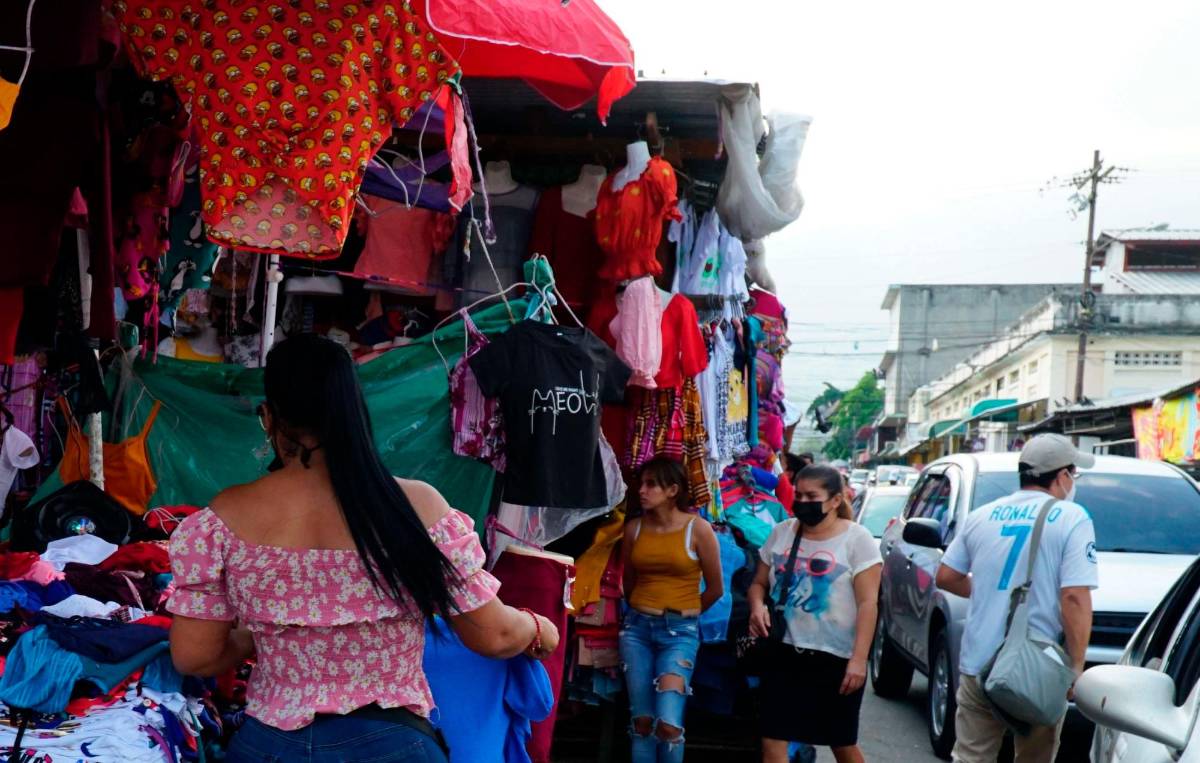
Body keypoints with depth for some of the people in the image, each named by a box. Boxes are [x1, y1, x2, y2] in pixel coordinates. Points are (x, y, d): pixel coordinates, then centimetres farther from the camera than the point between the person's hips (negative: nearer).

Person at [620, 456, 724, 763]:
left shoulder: (698, 528, -7)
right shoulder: (634, 528, 3)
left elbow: (715, 589, 2)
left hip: (680, 631, -3)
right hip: (637, 627, 3)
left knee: (668, 723, -14)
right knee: (642, 722, 4)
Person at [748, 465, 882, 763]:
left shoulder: (856, 538, -6)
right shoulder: (781, 532, 7)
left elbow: (868, 604, -10)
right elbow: (759, 583, 15)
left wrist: (859, 659, -17)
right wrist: (757, 605, -8)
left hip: (836, 659, -3)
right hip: (784, 654, 4)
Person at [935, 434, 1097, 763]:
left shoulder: (981, 516, 8)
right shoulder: (1071, 518, -7)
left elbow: (946, 578, 13)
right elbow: (1075, 599, -15)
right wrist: (1076, 668, -11)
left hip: (978, 665, 3)